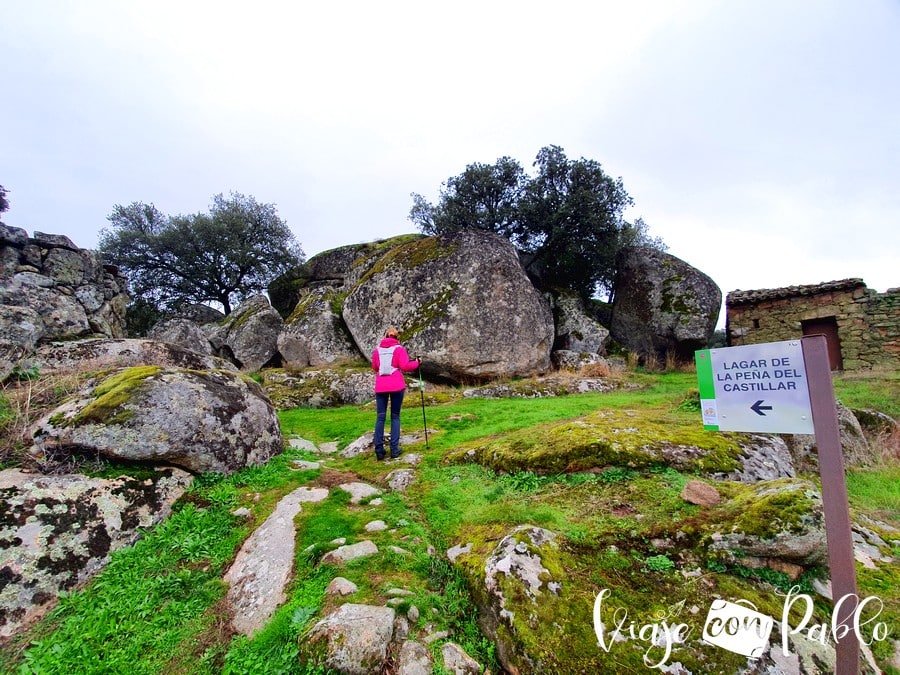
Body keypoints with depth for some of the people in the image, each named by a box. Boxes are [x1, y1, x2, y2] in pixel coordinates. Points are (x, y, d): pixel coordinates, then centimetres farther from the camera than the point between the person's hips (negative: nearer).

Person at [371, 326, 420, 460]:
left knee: (380, 417, 5)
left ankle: (379, 449, 1)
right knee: (395, 416, 7)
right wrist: (416, 363, 8)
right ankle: (394, 449, 5)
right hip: (397, 386, -2)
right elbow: (405, 366, -9)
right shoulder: (399, 348, -1)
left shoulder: (377, 349, 9)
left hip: (380, 386, 2)